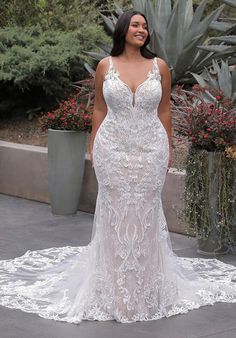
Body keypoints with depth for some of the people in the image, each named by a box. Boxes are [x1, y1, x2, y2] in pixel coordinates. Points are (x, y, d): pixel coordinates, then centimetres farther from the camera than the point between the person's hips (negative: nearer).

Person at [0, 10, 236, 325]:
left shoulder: (159, 66, 1)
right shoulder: (105, 65, 0)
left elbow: (164, 110, 7)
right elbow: (99, 109, 7)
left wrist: (168, 148, 7)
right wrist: (94, 146, 6)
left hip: (150, 148, 0)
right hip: (113, 148, 0)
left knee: (146, 212, 7)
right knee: (115, 213, 5)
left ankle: (146, 286, 21)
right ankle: (114, 289, 18)